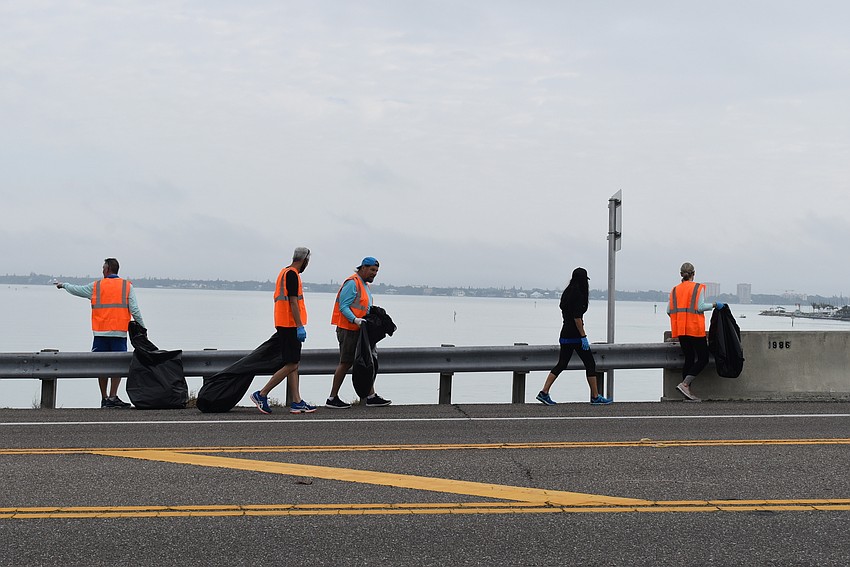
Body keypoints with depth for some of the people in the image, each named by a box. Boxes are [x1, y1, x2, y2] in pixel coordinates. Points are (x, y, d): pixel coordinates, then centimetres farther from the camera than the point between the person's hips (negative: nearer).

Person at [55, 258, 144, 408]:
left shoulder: (95, 286, 8)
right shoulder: (127, 286, 3)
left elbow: (77, 290, 23)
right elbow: (135, 310, -2)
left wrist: (63, 285, 42)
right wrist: (142, 328, 6)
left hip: (101, 333, 2)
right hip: (119, 333, -2)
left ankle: (104, 398, 13)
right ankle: (112, 397, -10)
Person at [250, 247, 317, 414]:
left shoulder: (285, 272, 17)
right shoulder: (292, 274, -13)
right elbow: (293, 302, -19)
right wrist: (300, 326, -20)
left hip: (284, 325, 10)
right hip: (290, 325, -10)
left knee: (294, 365, 9)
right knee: (291, 365, -7)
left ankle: (297, 402, 9)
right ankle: (261, 395, -5)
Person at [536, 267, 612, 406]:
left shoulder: (567, 293, 12)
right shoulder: (578, 295, -14)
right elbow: (577, 317, -20)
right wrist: (584, 337, -18)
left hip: (565, 333, 9)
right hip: (575, 335, -9)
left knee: (561, 364, 10)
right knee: (590, 364, 2)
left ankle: (544, 393, 3)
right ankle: (595, 397, 6)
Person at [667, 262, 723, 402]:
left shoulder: (674, 290, 10)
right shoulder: (698, 287, -3)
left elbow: (669, 311, 4)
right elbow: (700, 307, -14)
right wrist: (714, 305, 0)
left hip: (680, 330, 6)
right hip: (695, 329, -6)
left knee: (689, 359, 11)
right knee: (703, 359, 1)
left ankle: (687, 391, 6)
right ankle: (685, 384, -14)